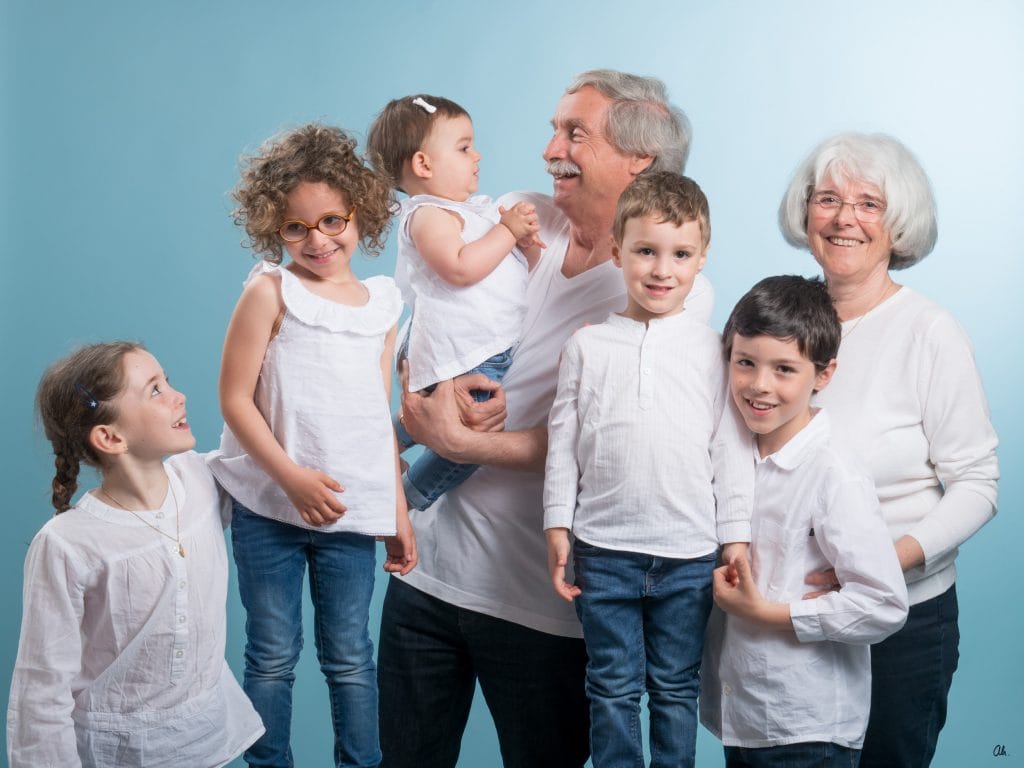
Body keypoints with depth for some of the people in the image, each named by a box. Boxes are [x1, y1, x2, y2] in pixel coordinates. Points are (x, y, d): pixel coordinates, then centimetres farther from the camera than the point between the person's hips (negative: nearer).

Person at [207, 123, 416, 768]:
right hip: (269, 505, -2)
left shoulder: (382, 303, 8)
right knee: (273, 655, 7)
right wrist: (293, 479, -17)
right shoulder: (271, 291, -5)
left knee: (350, 657, 9)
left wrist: (399, 510, 13)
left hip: (351, 510, 3)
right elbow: (235, 400, -8)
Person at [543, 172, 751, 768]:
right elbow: (563, 443, 5)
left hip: (688, 555, 0)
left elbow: (731, 450, 2)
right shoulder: (588, 345, 2)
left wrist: (736, 540, 0)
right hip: (604, 549, 0)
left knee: (677, 688, 12)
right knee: (613, 689, 10)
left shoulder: (712, 350, 0)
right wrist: (557, 525, 1)